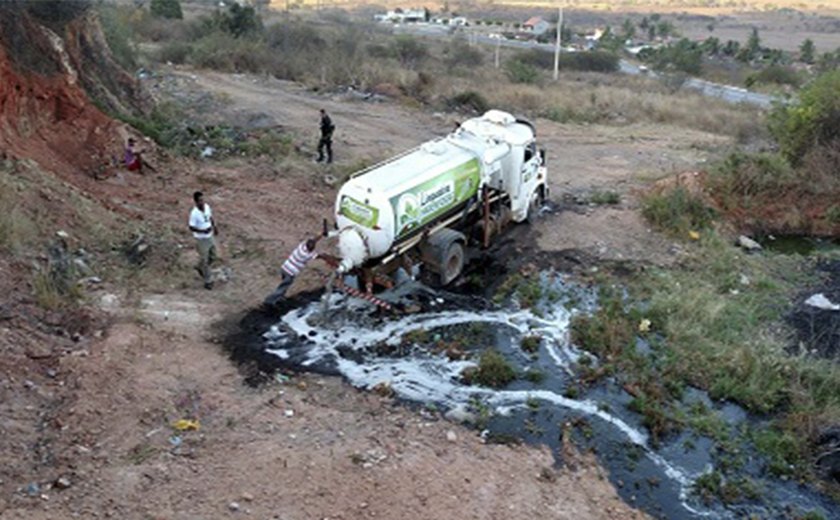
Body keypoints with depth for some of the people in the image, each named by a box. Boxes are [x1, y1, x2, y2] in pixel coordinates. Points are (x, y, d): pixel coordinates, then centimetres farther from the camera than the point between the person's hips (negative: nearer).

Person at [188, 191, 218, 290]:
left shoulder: (207, 206, -6)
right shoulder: (194, 213, -25)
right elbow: (191, 227, -21)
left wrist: (214, 227, 1)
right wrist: (203, 231, -32)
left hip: (210, 237, 7)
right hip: (201, 240, -7)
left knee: (212, 257, 20)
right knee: (204, 260, 7)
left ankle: (200, 267, 48)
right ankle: (207, 281, 23)